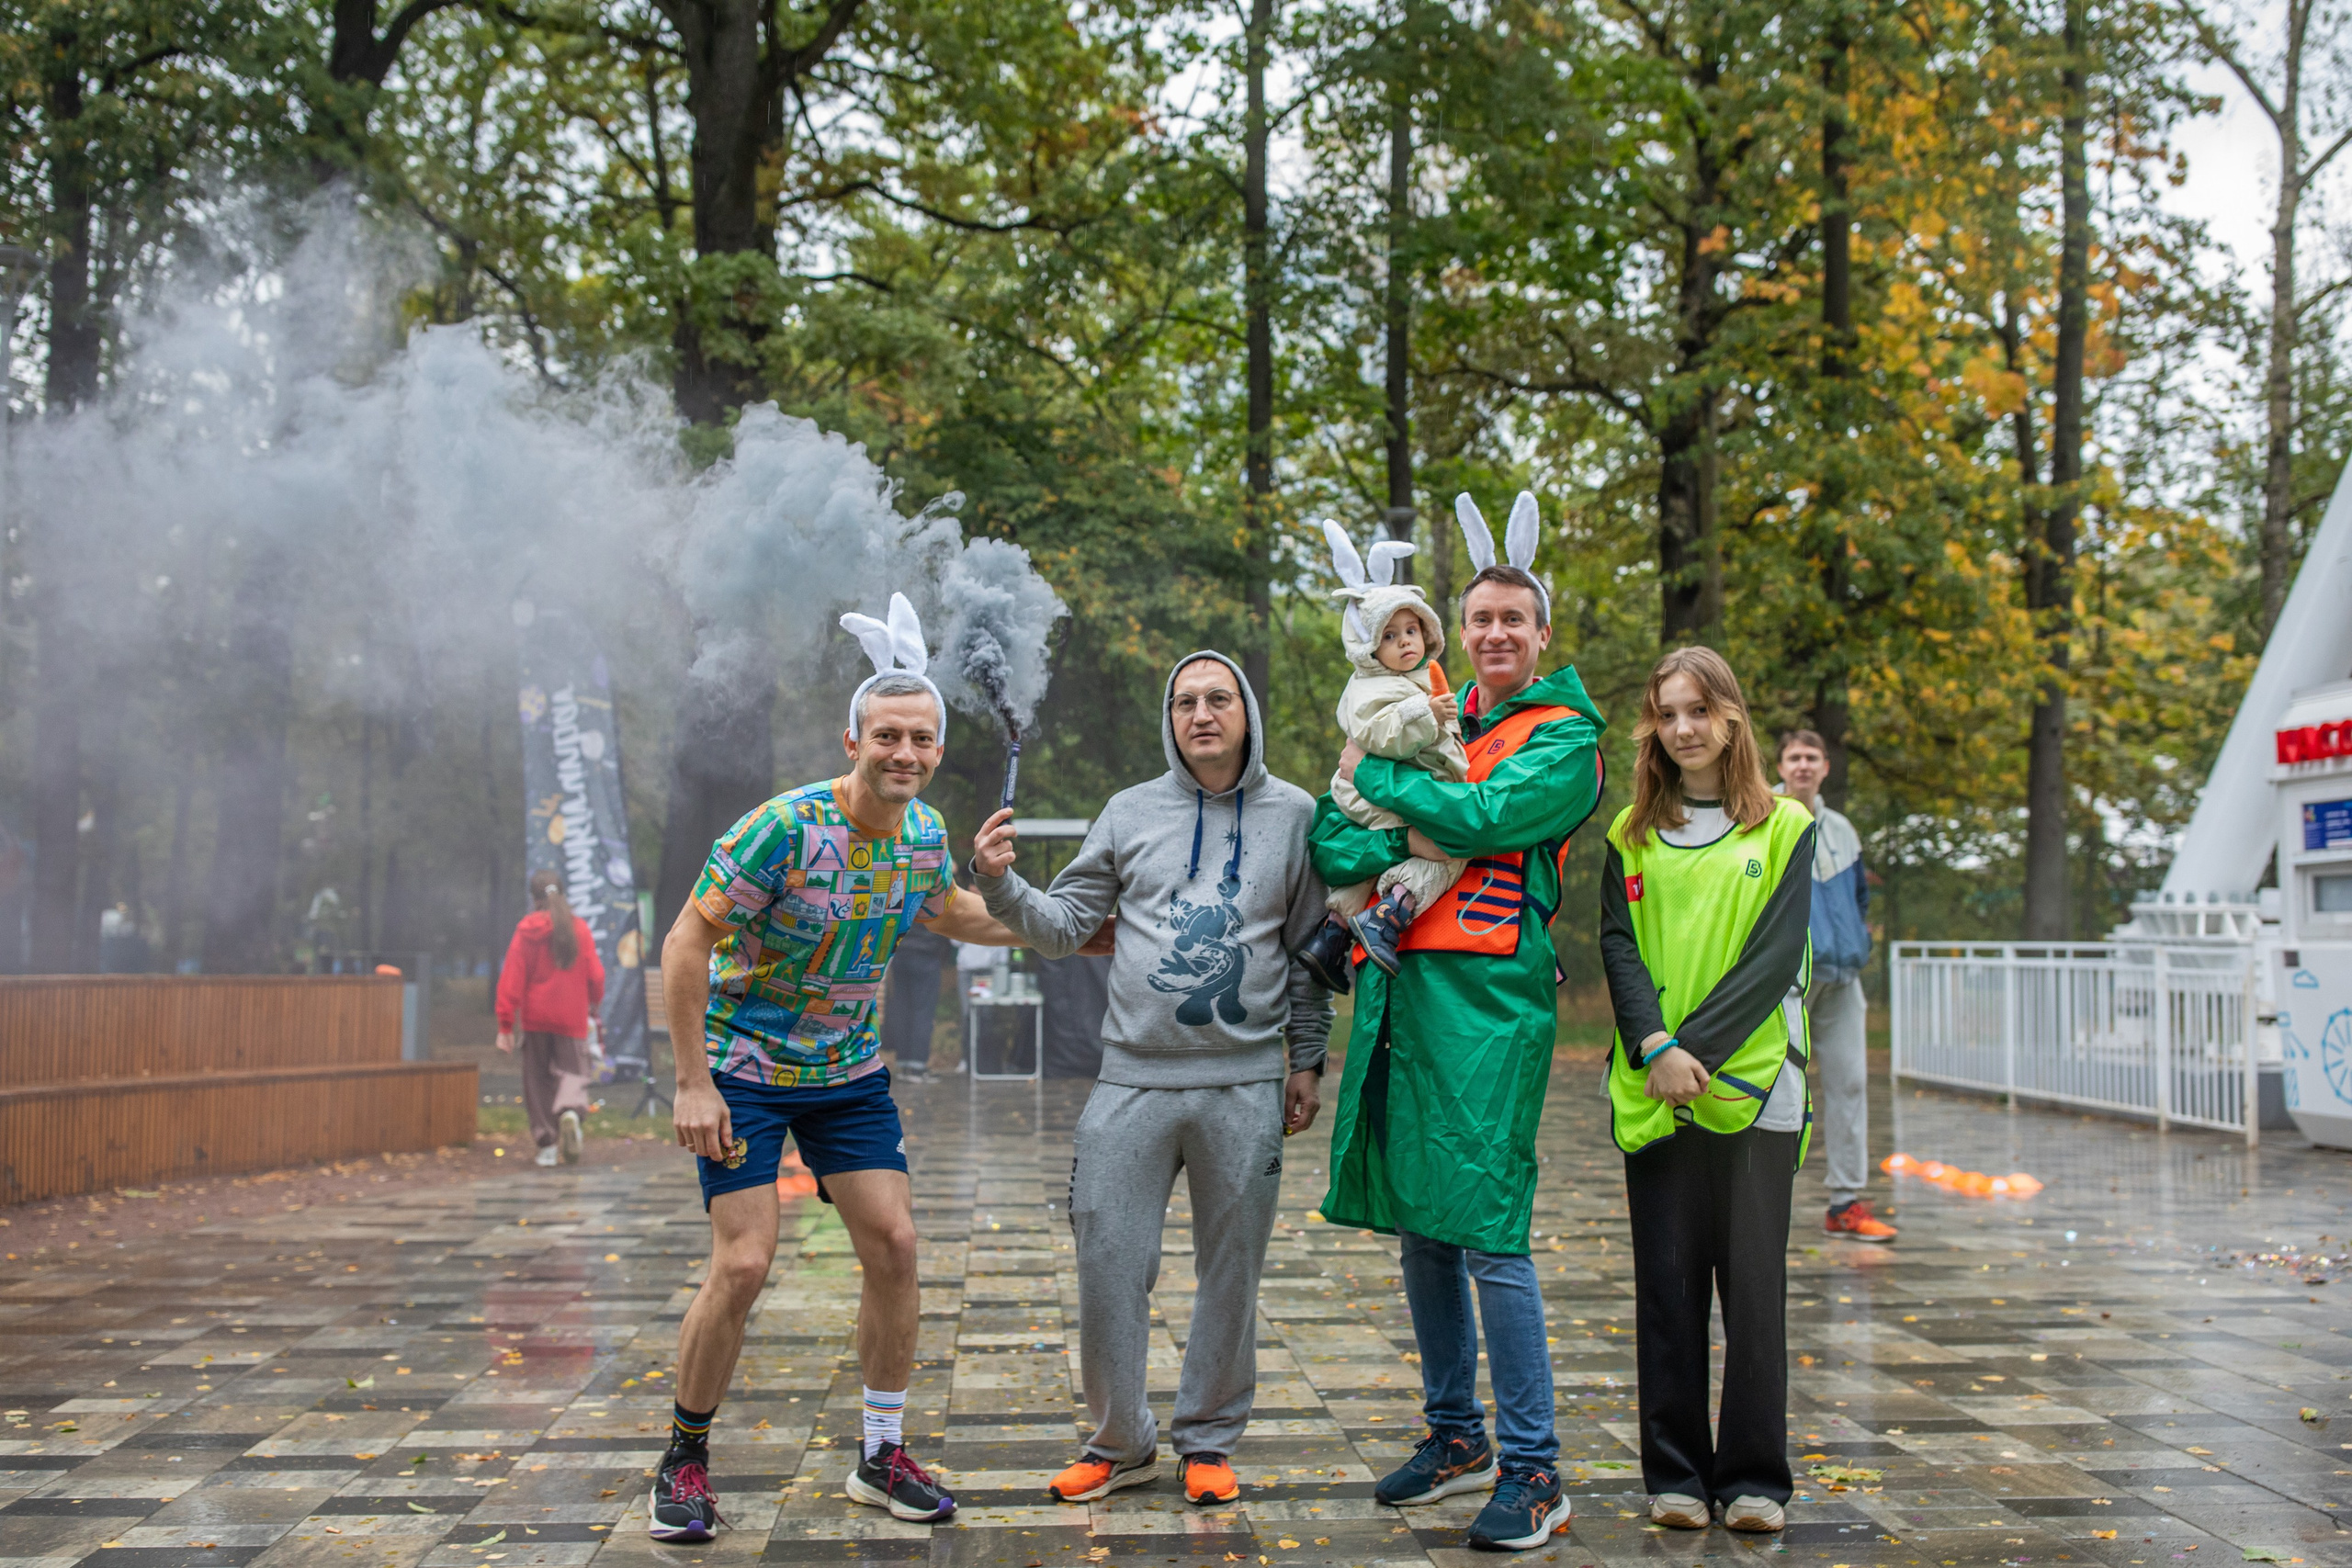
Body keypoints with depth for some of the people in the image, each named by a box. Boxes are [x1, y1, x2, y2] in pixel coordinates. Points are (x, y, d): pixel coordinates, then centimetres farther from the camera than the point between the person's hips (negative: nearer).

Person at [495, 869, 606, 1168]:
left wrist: (505, 1025, -4)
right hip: (572, 1019, 0)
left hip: (536, 1018, 0)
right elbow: (596, 974, 1)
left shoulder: (527, 930, -4)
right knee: (573, 1071, 7)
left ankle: (547, 1145, 7)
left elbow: (511, 978, -6)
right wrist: (594, 1006, 21)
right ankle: (571, 1112, -25)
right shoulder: (579, 928, 0)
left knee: (538, 1079, 10)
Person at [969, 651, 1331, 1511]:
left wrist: (1307, 1060, 8)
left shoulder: (1294, 814, 4)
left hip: (1246, 1085, 0)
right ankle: (1120, 1440, 18)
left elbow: (1309, 949, 9)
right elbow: (1064, 925, 5)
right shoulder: (1131, 812, 5)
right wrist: (1000, 883, -12)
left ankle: (1208, 1438, 25)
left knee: (1230, 1270, 8)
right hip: (1133, 1080, 0)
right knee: (1108, 1262, 0)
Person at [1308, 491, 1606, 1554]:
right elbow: (1340, 844, 8)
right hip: (1404, 985, 7)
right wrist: (1370, 862, -14)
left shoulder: (1564, 738, 0)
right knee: (1416, 1225, 12)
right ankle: (1455, 1436, 27)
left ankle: (1532, 1470, 3)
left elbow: (1477, 817, -16)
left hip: (1489, 995, -7)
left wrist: (1376, 775, -3)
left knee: (1487, 1233, -9)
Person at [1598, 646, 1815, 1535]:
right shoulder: (1632, 836, 11)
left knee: (1753, 1282, 2)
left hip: (1752, 1086, -2)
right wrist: (1657, 1047, -14)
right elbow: (1618, 947, 2)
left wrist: (1698, 1047, -14)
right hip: (1651, 1091, 2)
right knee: (1667, 1283, 5)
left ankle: (1754, 1477, 14)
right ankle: (1675, 1473, 15)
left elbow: (1776, 956, -5)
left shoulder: (1784, 827, 4)